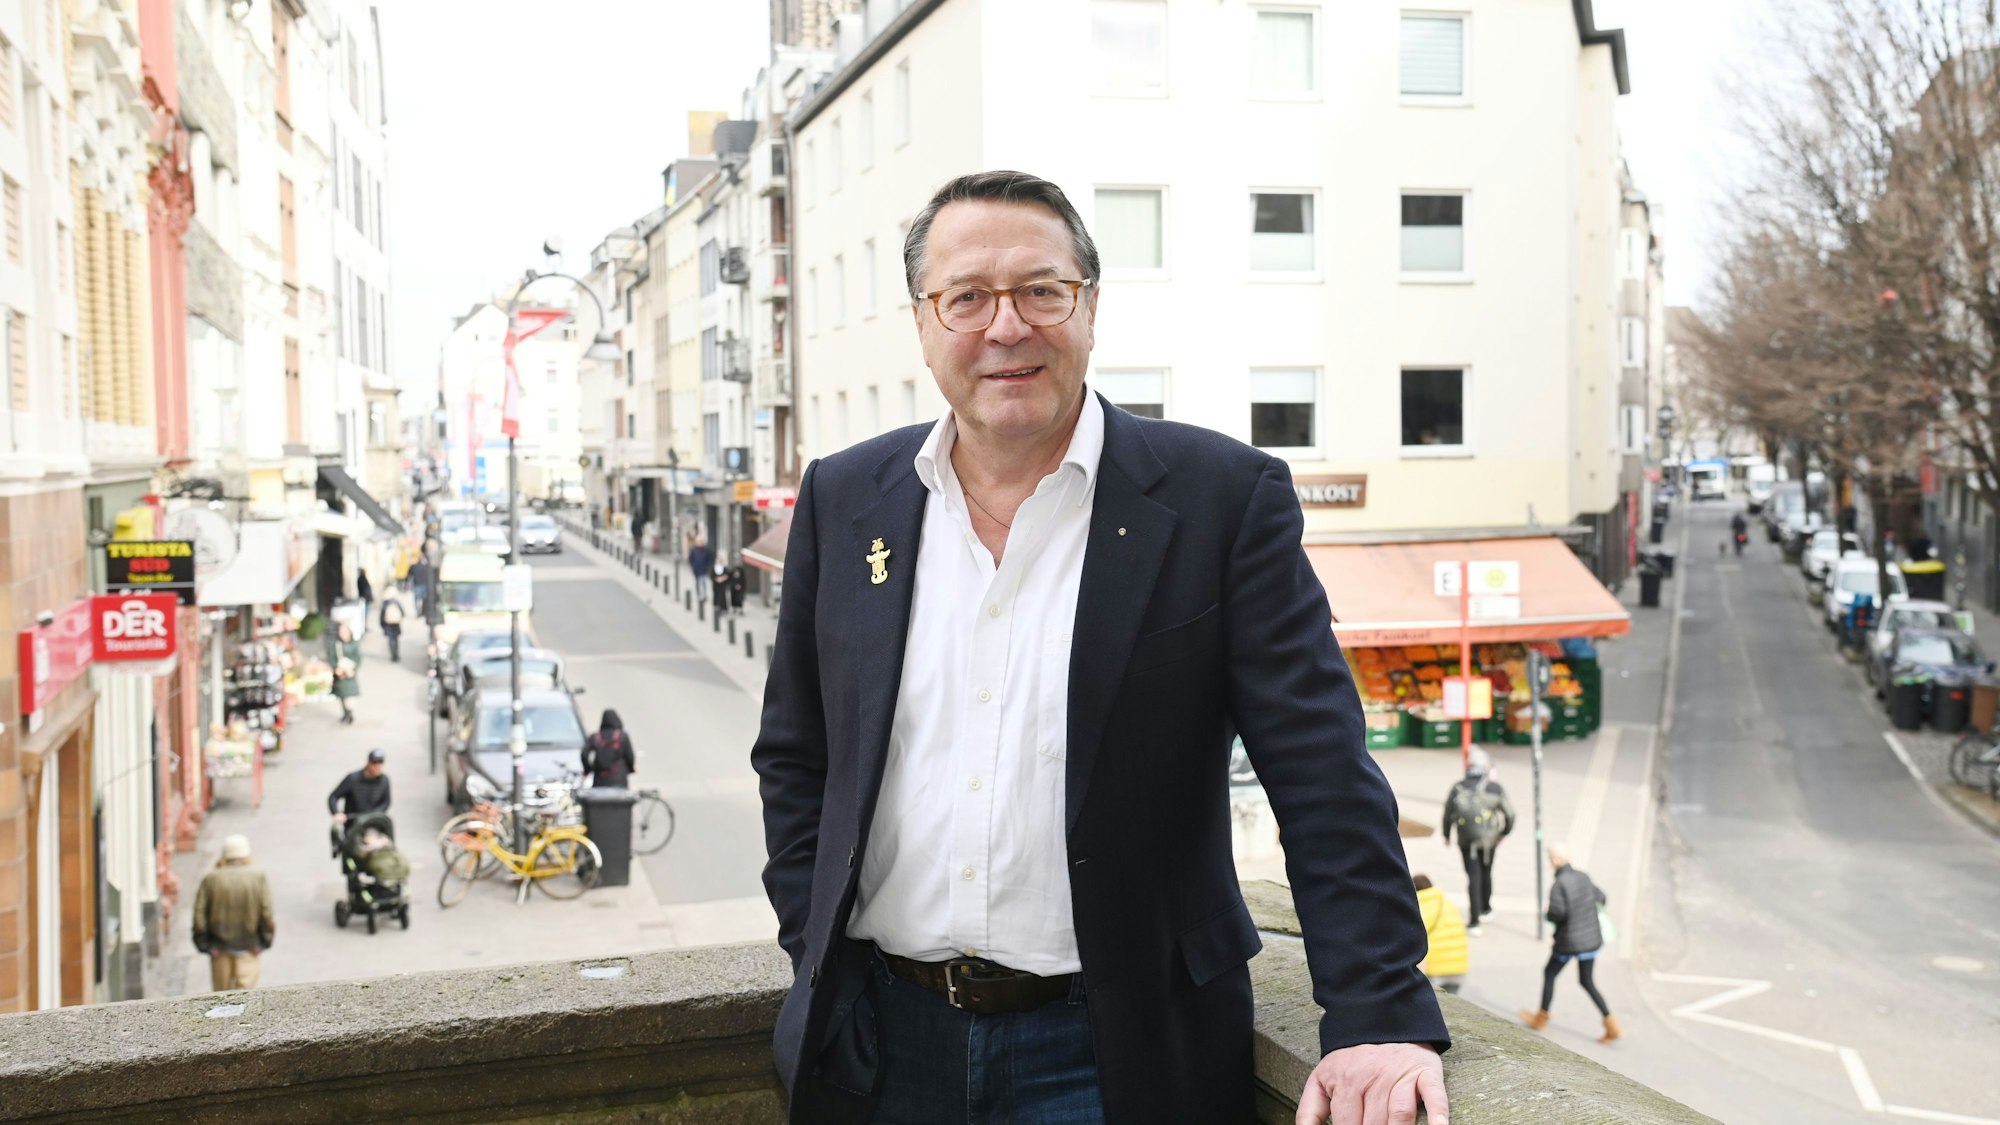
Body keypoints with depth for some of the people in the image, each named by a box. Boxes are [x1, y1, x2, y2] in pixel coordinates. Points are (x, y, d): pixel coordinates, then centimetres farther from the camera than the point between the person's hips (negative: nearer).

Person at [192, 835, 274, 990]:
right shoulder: (259, 877, -7)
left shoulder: (210, 879, -3)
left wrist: (204, 945, 5)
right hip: (250, 950, -2)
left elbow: (199, 915, -5)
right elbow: (267, 913, -10)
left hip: (220, 951, 2)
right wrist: (264, 942, 2)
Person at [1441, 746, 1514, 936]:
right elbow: (1509, 812, -1)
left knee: (1473, 877, 1)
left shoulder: (1458, 788, -5)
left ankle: (1474, 921, -8)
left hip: (1466, 840, 0)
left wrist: (1447, 835, 19)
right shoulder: (1494, 788, -8)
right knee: (1486, 872, 22)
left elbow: (1448, 814, 2)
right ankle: (1486, 909, 40)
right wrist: (1505, 831, 19)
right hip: (1489, 839, 0)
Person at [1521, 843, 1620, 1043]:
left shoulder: (1558, 884, -21)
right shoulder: (1583, 877, 1)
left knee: (1549, 974, 17)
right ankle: (1611, 1024, 4)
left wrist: (1549, 917, -6)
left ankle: (1542, 1018, 30)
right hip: (1591, 938, 6)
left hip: (1569, 940, -6)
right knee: (1587, 982, 15)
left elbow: (1557, 912, -28)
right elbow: (1600, 898, 14)